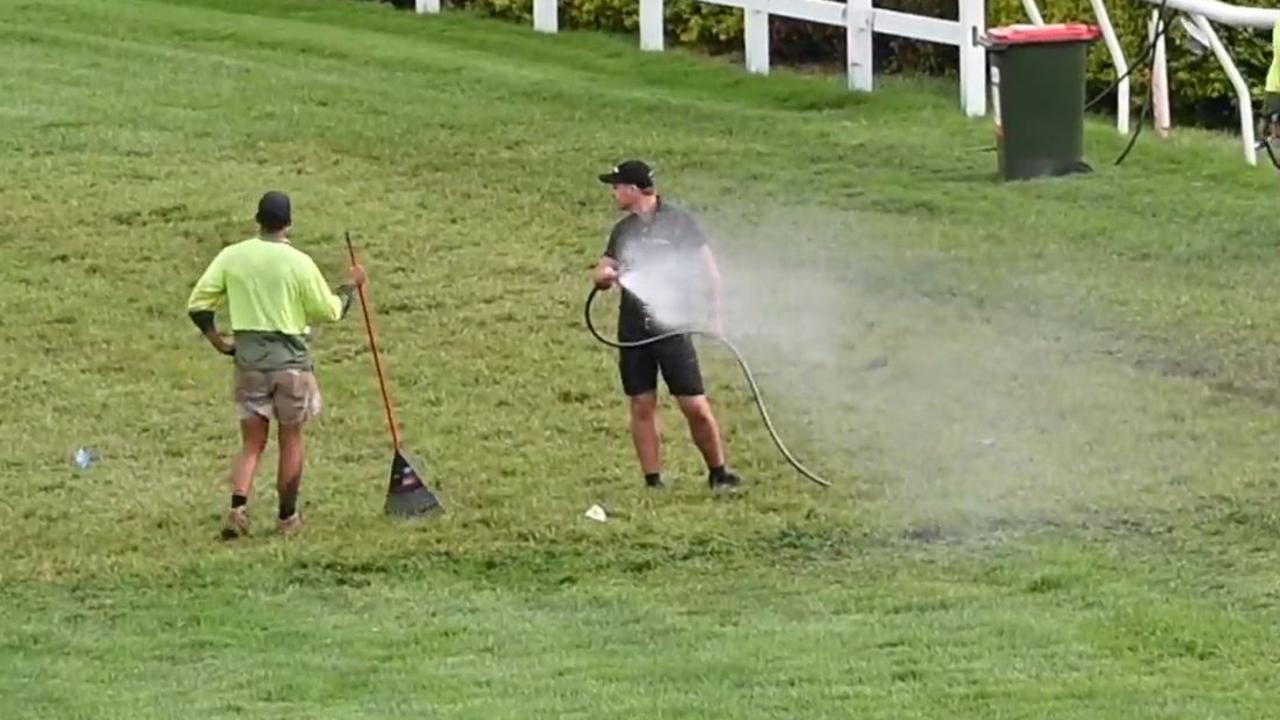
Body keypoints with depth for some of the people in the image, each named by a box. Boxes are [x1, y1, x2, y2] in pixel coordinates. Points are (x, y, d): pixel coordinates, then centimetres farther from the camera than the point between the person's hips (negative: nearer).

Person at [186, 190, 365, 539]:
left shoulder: (232, 256, -1)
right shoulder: (298, 263, -10)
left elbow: (197, 303, -2)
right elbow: (329, 311, -4)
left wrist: (216, 339, 8)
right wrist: (351, 287, 13)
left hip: (248, 356, 3)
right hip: (290, 357, -3)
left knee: (252, 441, 9)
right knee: (291, 438, 13)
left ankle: (238, 507, -13)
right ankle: (288, 517, 18)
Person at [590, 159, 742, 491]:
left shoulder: (677, 221, -2)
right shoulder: (624, 230, 12)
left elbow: (708, 267, 0)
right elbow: (601, 272, 11)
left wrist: (715, 314, -5)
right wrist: (604, 275, -13)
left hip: (673, 326, -5)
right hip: (633, 329, 5)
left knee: (695, 407, -7)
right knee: (642, 406, 3)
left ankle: (718, 472, 10)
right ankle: (652, 481, 8)